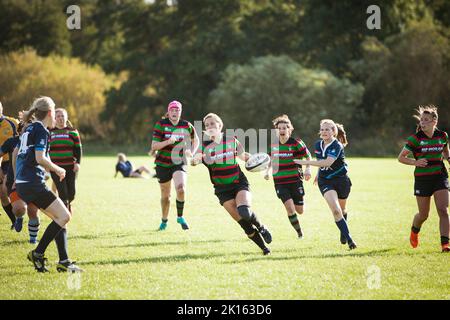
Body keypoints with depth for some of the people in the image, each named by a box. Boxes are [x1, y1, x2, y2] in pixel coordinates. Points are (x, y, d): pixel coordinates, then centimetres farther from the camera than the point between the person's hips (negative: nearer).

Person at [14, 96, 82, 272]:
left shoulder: (29, 129, 19)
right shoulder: (41, 131, -9)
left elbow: (16, 155, 25)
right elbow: (40, 158, -18)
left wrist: (17, 177, 34)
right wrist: (58, 169, -3)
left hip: (22, 183, 10)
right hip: (33, 184, -10)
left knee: (60, 217, 10)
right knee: (64, 216, -9)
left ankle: (63, 261, 5)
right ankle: (38, 253, -7)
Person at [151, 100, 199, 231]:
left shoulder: (187, 126, -2)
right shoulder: (161, 124, -8)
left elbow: (195, 140, 17)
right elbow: (154, 146, -13)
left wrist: (191, 152, -1)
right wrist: (167, 142, -29)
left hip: (179, 162, 0)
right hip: (163, 163, 0)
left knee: (181, 188, -26)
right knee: (165, 195, 10)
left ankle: (180, 217, -5)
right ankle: (164, 221, 34)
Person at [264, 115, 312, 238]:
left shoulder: (296, 143, -8)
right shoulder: (274, 145, 2)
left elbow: (308, 156, 2)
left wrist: (308, 169, -11)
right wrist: (268, 171, 8)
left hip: (295, 180, -1)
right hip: (280, 182, 1)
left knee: (299, 210, 4)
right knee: (290, 208, -15)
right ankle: (299, 232, 3)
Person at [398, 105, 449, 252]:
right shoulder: (415, 138, -9)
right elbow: (401, 157, -4)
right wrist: (415, 162, -21)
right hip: (422, 179, -2)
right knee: (423, 215, 6)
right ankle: (414, 231, 39)